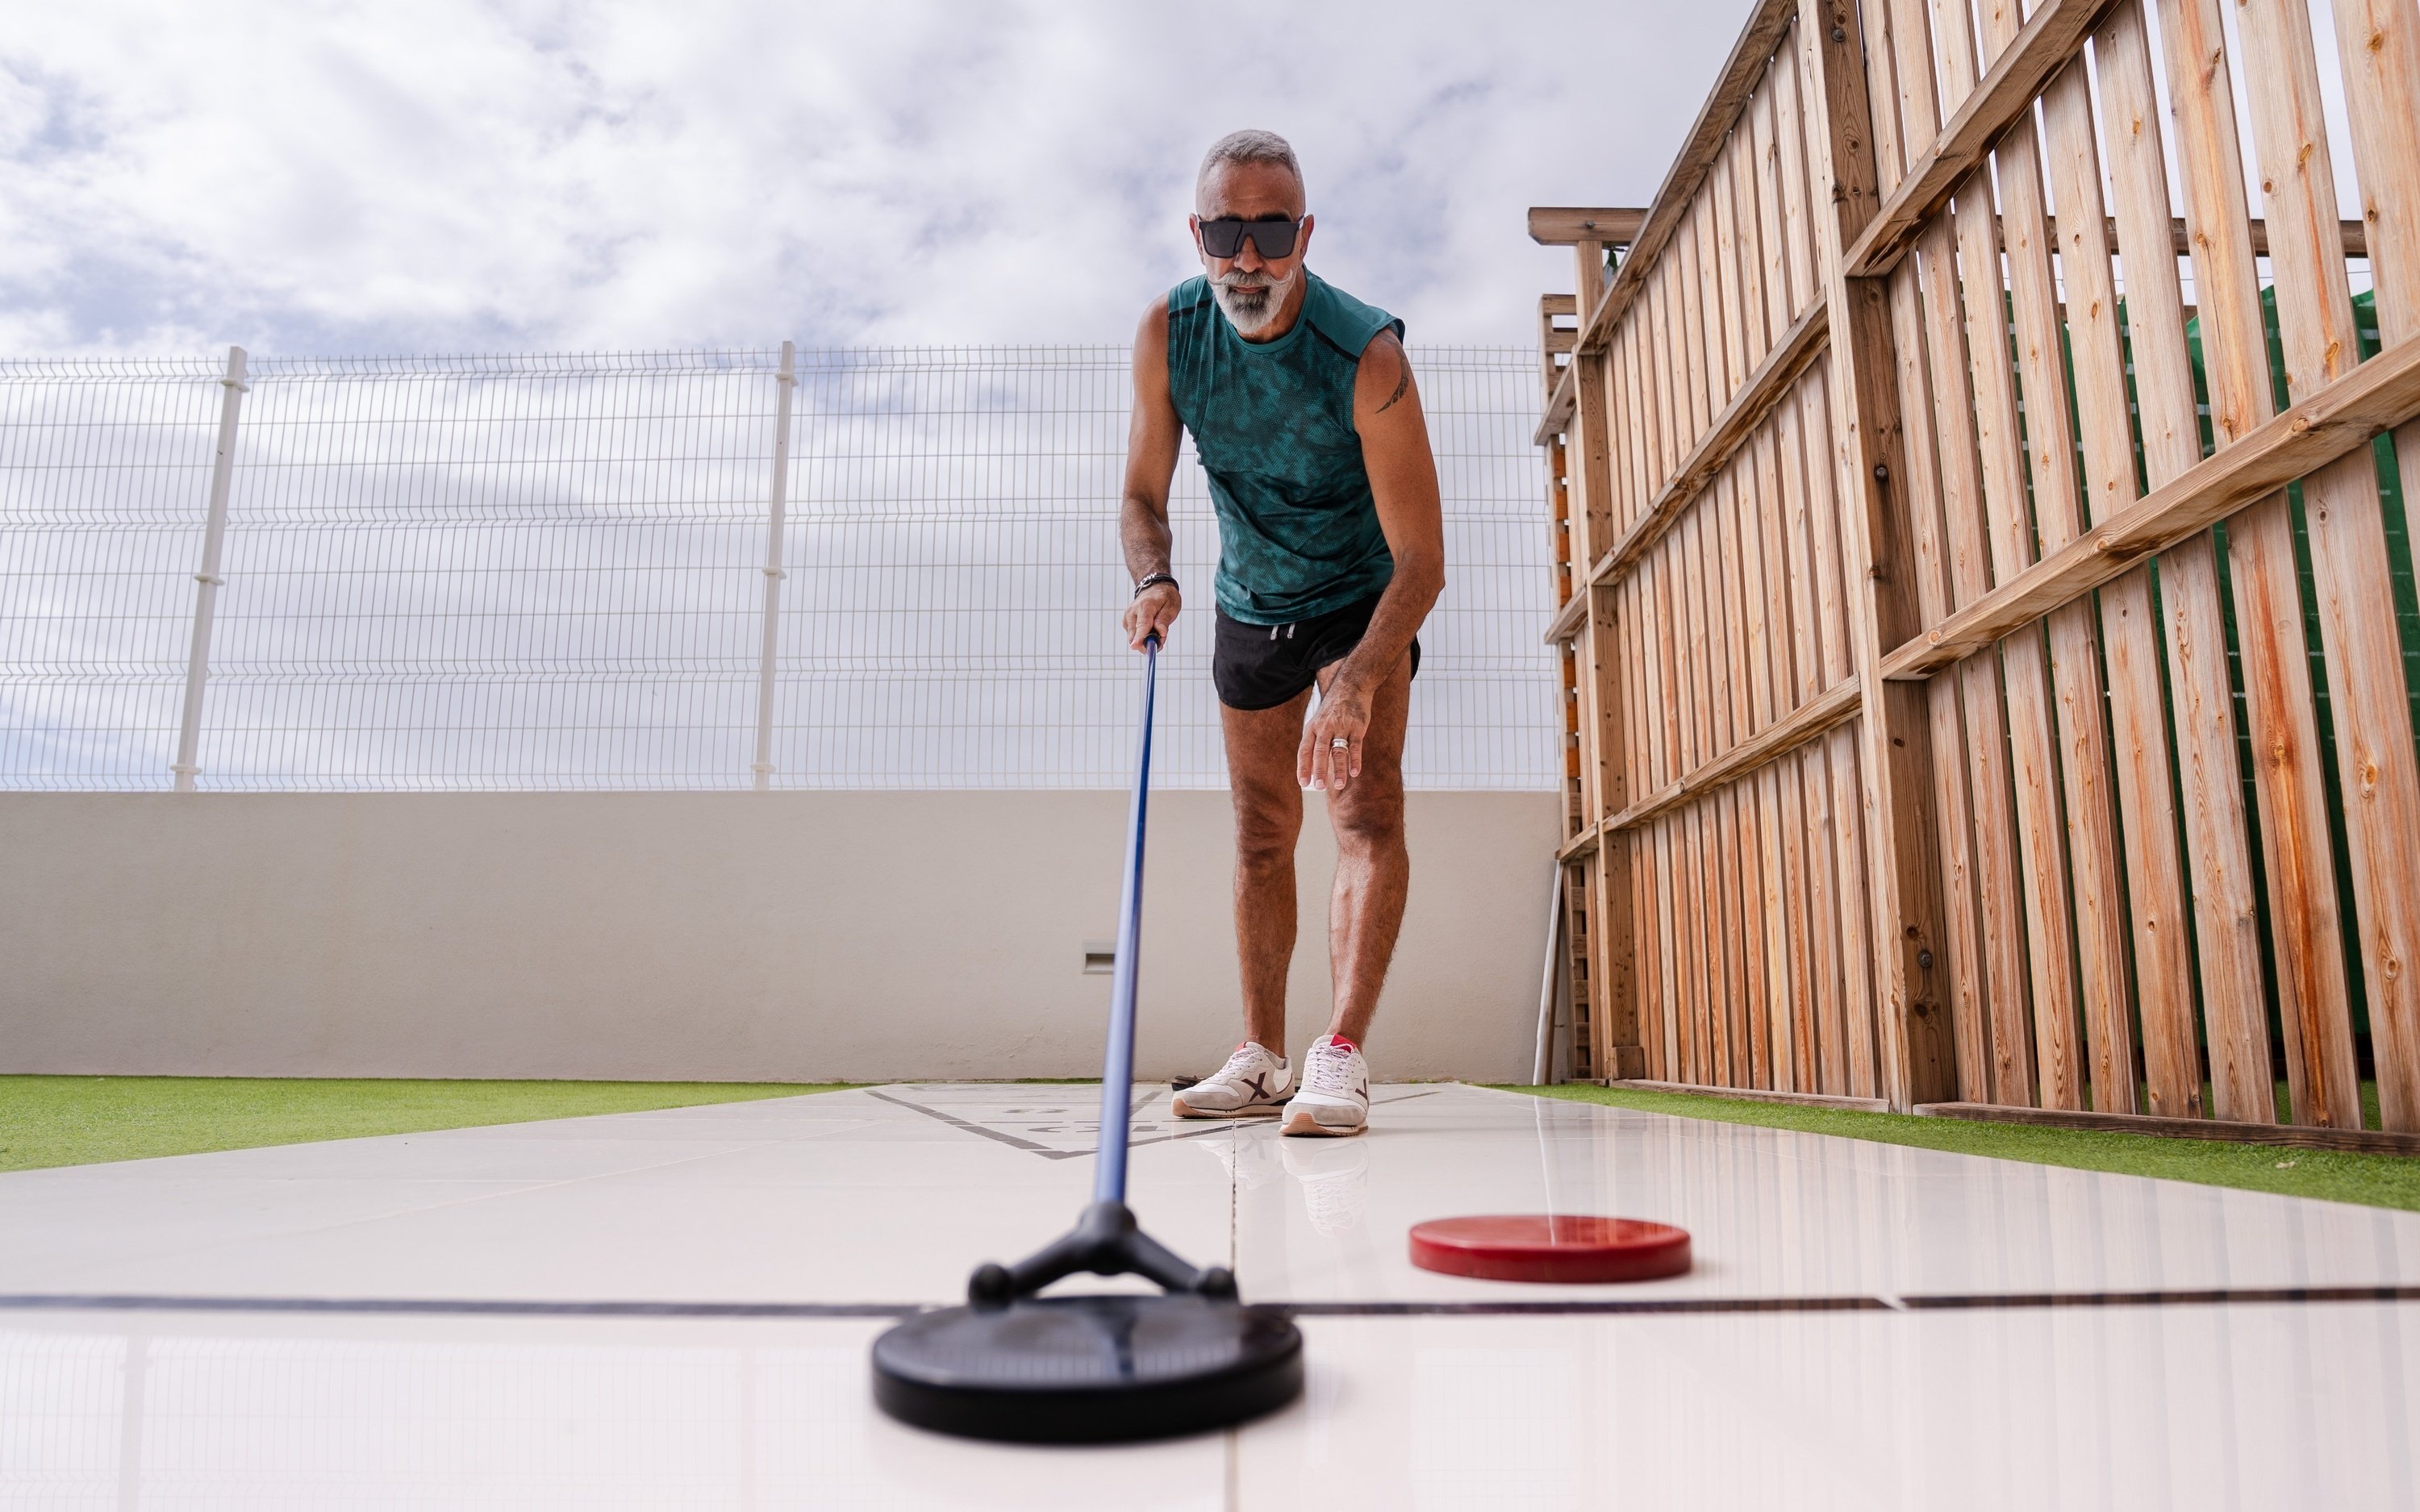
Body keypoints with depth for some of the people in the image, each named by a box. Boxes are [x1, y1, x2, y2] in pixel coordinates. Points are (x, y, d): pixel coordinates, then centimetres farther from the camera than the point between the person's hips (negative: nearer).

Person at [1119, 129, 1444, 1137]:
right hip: (1248, 604, 4)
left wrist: (1359, 678, -45)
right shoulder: (1167, 333, -15)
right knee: (1261, 834, 5)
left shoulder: (1366, 355, -28)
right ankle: (1262, 1059, 12)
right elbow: (1143, 496, -5)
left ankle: (1343, 1056, -21)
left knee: (1366, 807, -20)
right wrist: (1153, 580, -28)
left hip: (1363, 600, -3)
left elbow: (1421, 560, -29)